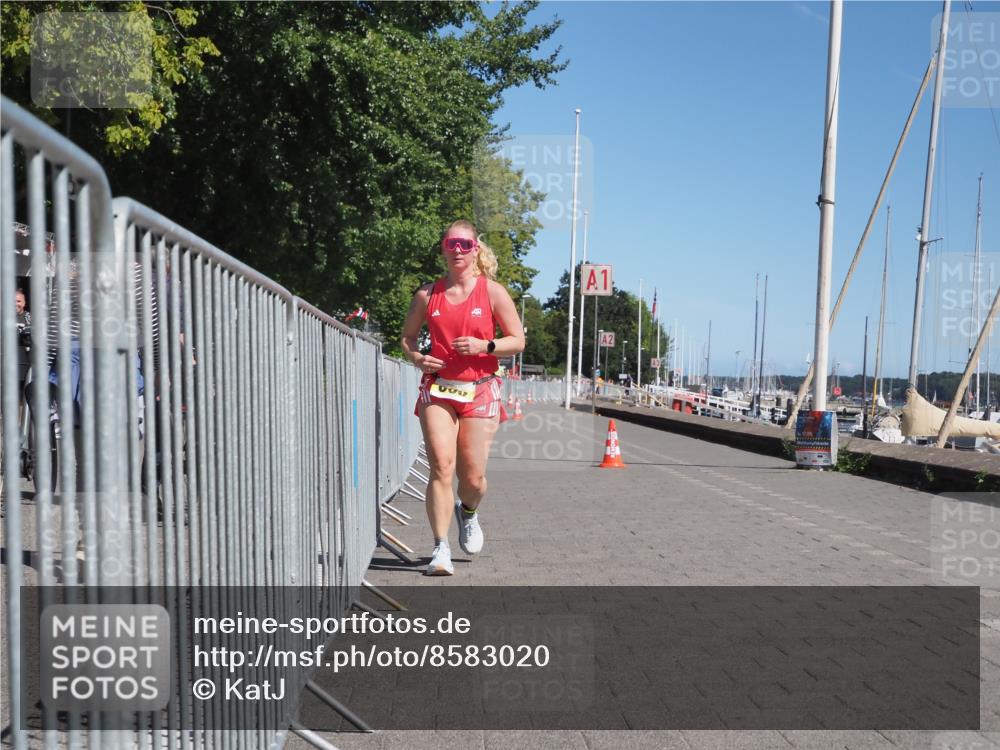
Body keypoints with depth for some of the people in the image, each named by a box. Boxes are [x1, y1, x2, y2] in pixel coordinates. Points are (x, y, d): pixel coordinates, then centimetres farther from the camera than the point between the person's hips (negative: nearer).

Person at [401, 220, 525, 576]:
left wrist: (484, 346, -14)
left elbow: (517, 341, 3)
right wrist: (417, 357, -5)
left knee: (473, 475, 0)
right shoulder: (427, 294, 7)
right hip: (437, 388, 1)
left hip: (480, 390, 0)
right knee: (441, 466, -13)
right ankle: (441, 549, -7)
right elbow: (407, 336, 17)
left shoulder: (493, 292, 2)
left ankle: (467, 511, 36)